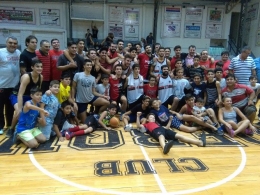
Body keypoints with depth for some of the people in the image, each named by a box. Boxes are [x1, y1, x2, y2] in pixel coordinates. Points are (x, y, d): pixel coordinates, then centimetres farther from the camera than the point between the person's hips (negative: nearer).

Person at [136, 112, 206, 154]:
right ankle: (165, 147, -81)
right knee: (161, 137, -43)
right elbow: (138, 125, 19)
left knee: (178, 136, -10)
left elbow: (167, 128, 45)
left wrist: (170, 120, 43)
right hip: (155, 131, -5)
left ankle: (200, 142, -21)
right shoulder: (146, 124, 33)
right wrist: (138, 116, 12)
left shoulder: (157, 124, 45)